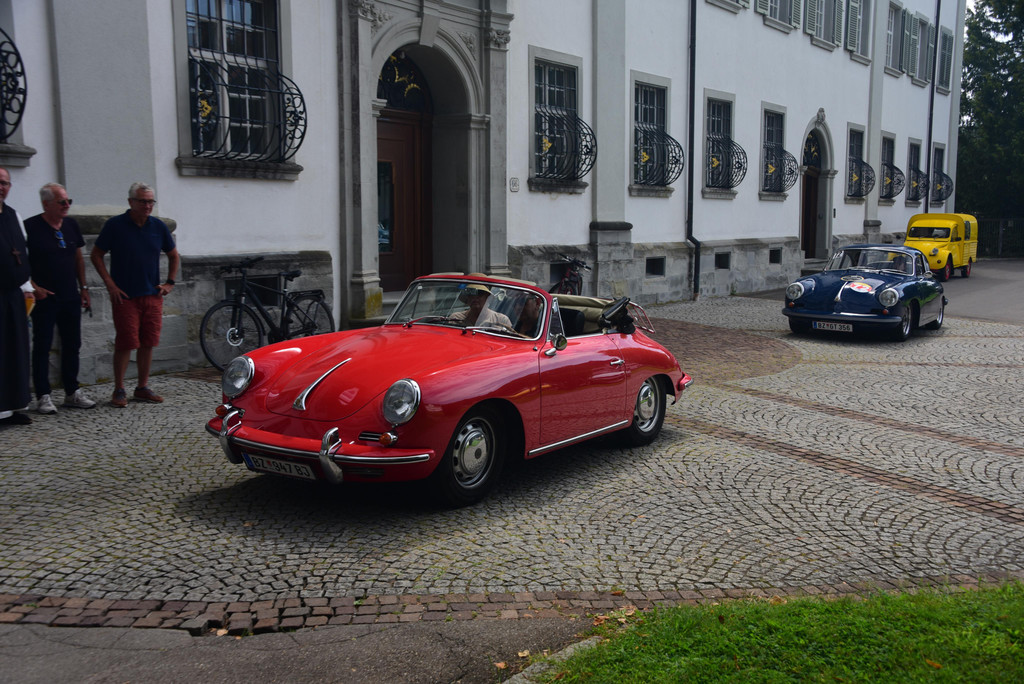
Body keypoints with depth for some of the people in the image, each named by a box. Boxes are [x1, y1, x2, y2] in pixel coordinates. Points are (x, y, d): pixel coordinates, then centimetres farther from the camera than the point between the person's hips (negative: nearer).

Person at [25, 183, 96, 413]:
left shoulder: (71, 225, 9)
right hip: (44, 298, -5)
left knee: (72, 345, 9)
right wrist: (32, 286, -12)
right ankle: (43, 396, 6)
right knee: (42, 347, 1)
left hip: (70, 298, 6)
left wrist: (83, 288, 12)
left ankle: (72, 392, 19)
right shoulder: (30, 227, -8)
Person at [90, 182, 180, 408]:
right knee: (125, 344, -5)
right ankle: (119, 390, 7)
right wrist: (110, 285, -5)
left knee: (148, 343, 6)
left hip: (153, 296, 4)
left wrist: (170, 283, 10)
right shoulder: (115, 225, -2)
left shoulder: (158, 226, 8)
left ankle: (143, 388, 17)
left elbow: (174, 256, 21)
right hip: (125, 296, -4)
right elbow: (96, 255, 2)